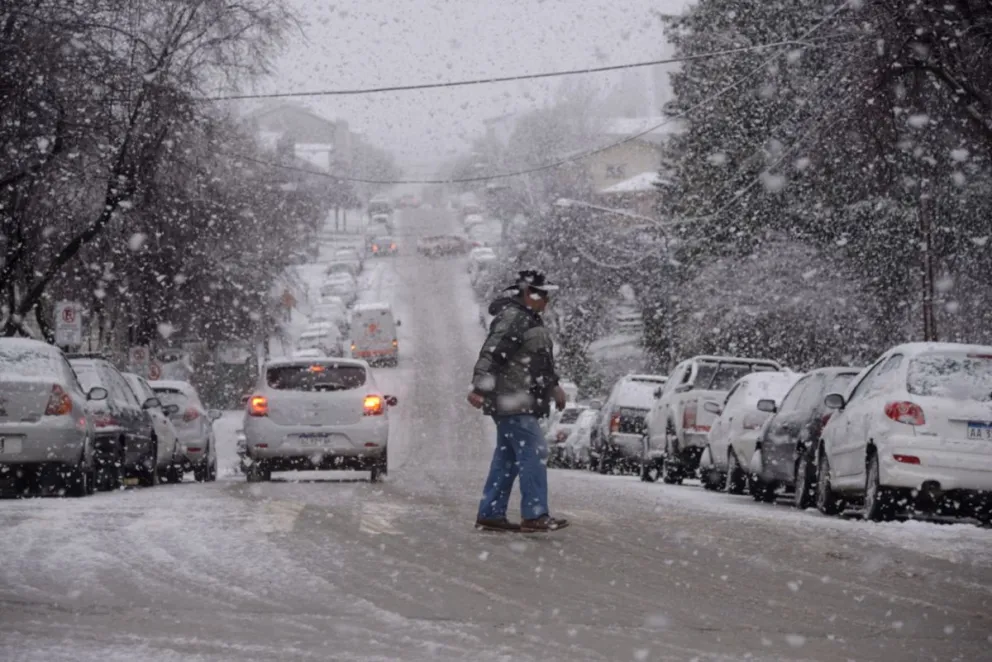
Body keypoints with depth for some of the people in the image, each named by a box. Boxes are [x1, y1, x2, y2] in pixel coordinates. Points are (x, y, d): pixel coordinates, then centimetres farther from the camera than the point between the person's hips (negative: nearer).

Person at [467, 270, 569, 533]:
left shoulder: (530, 320, 19)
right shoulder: (512, 318, -14)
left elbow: (540, 361, 32)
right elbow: (491, 353, -24)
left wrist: (554, 386, 37)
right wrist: (480, 386, -31)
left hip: (521, 401, 11)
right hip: (512, 400, -11)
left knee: (507, 458, 11)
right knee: (533, 453, -13)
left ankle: (490, 514, 14)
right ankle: (535, 515, -14)